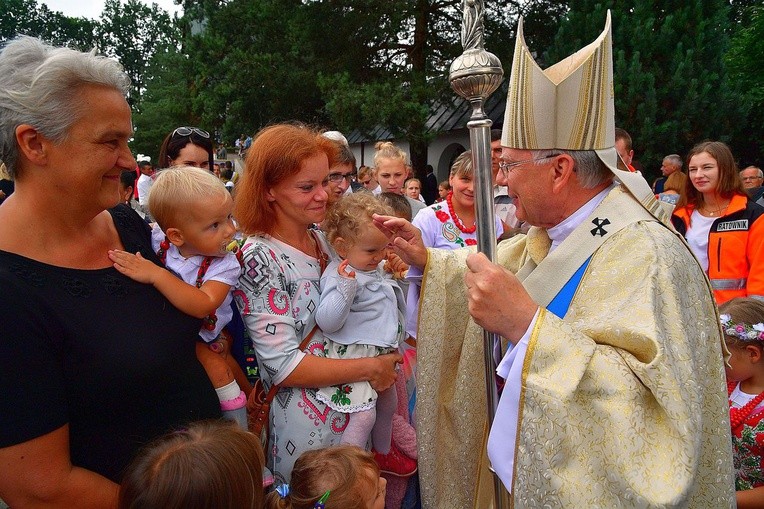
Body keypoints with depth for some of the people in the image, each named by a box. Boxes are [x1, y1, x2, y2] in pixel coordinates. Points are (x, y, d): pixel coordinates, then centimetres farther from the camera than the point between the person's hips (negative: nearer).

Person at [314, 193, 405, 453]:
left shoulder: (376, 269, 8)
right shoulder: (338, 275, -21)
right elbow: (327, 322, -30)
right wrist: (345, 286, -40)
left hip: (382, 353, 10)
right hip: (354, 356, -10)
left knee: (388, 406, 23)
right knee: (364, 415, -16)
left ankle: (383, 457, 45)